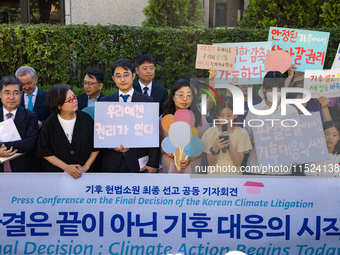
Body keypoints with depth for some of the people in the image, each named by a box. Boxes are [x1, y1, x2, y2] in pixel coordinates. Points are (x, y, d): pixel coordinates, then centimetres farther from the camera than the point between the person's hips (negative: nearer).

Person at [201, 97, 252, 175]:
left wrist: (229, 144, -16)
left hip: (234, 173, 0)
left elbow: (237, 163, -4)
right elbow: (211, 163, -1)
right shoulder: (210, 133, 1)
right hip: (215, 173, 0)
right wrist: (215, 149, -18)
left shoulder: (242, 133, 1)